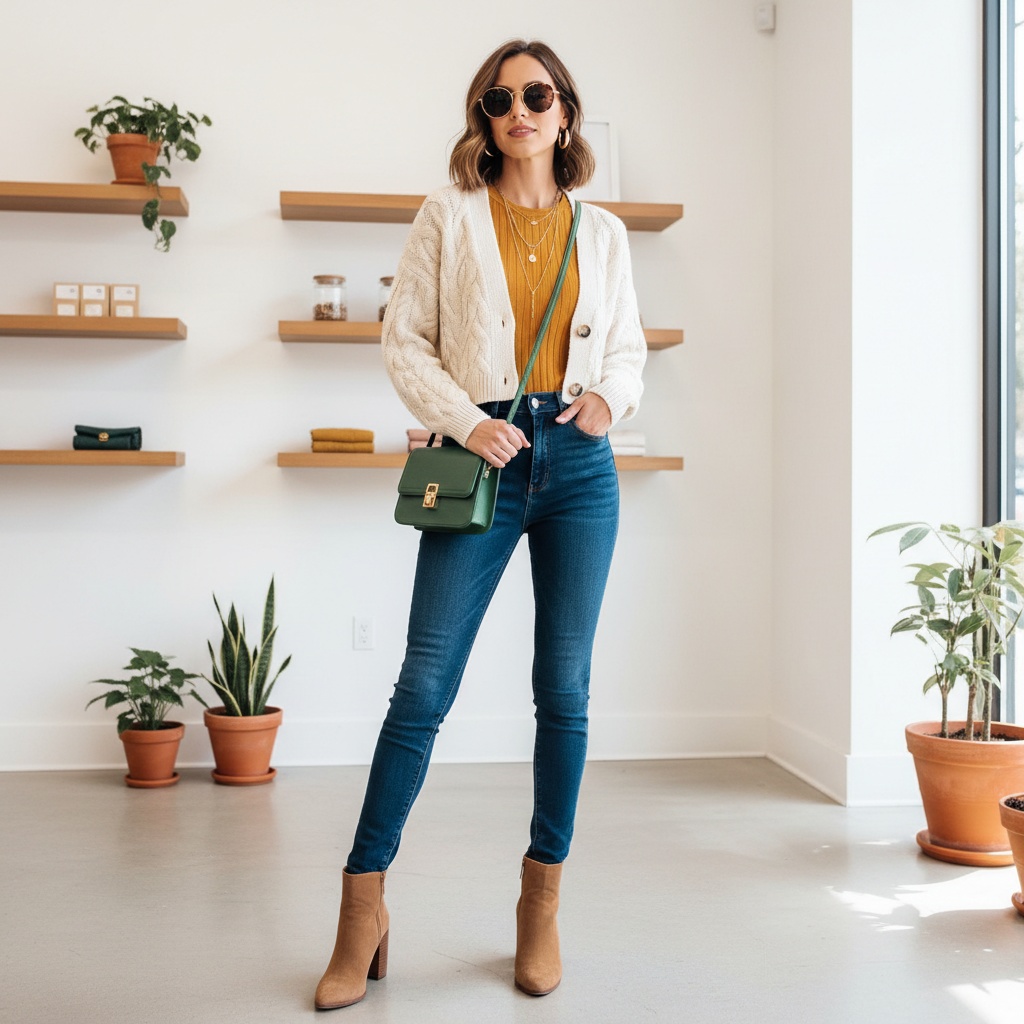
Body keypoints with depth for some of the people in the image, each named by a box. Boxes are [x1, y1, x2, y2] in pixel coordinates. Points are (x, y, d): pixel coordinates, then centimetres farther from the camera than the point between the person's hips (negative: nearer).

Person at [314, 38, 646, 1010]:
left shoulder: (602, 232, 13)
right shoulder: (448, 217, 7)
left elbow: (628, 345, 19)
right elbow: (405, 339, 3)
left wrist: (611, 396, -2)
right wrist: (466, 422, -10)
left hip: (580, 464, 3)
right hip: (486, 459, -2)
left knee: (565, 689, 5)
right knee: (425, 683, -5)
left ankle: (542, 900, 20)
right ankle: (363, 907, 7)